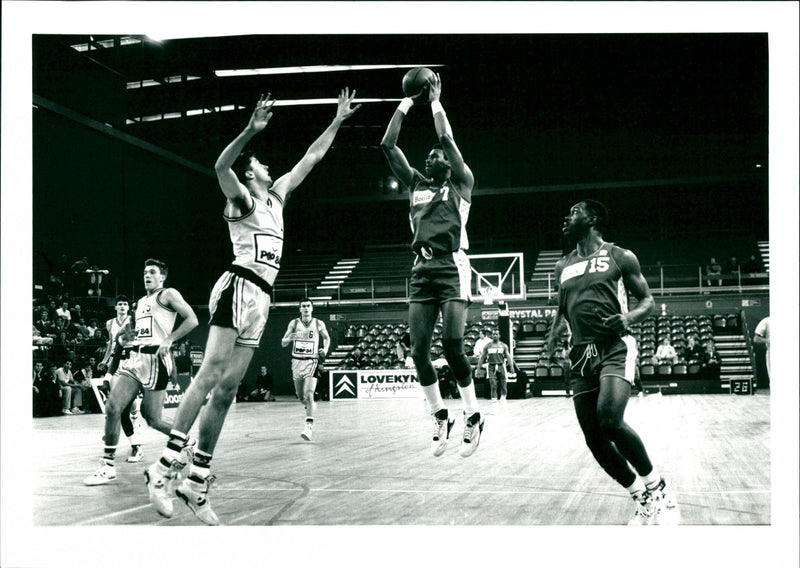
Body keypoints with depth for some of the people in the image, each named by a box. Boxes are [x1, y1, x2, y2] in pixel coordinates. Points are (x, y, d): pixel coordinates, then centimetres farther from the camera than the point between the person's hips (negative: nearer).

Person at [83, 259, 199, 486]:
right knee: (112, 408, -8)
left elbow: (192, 320, -9)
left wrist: (169, 339, -16)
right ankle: (107, 466, -2)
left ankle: (187, 443, 21)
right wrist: (125, 337, 11)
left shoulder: (168, 295, 1)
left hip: (155, 359, -7)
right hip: (134, 358, 7)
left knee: (153, 419, -4)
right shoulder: (141, 302, 25)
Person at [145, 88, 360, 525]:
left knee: (227, 388, 2)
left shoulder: (276, 197, 24)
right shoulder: (242, 200, 3)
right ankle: (165, 467, -21)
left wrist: (337, 121, 30)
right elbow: (221, 167, -18)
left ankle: (197, 482, 1)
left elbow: (309, 160, 31)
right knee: (210, 376, -19)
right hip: (239, 287, -7)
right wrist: (252, 130, -31)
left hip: (260, 299, 7)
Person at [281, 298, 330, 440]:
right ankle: (310, 407, 46)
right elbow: (283, 343, 2)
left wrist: (325, 350, -1)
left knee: (309, 395, -18)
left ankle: (309, 427, -21)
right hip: (297, 361, 3)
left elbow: (326, 338, 19)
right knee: (300, 395, 12)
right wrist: (290, 338, -20)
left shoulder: (319, 324, 1)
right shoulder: (294, 323, 2)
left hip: (311, 361, -3)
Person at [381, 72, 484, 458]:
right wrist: (408, 103, 15)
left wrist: (435, 101, 7)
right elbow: (387, 145, 15)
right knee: (419, 350, -2)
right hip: (421, 269, 5)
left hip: (451, 266, -5)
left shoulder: (461, 183, 10)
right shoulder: (416, 184, 21)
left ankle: (473, 417, 1)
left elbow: (448, 140, -4)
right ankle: (440, 417, 13)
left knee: (452, 345, -13)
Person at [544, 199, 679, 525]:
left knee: (610, 420, -27)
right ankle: (643, 501, 17)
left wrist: (629, 317, -16)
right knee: (594, 439, 0)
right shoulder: (563, 266, 18)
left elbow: (647, 300, 6)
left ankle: (658, 489, -7)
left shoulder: (620, 257, 4)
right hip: (582, 355, 6)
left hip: (615, 349, -6)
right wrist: (554, 333, 7)